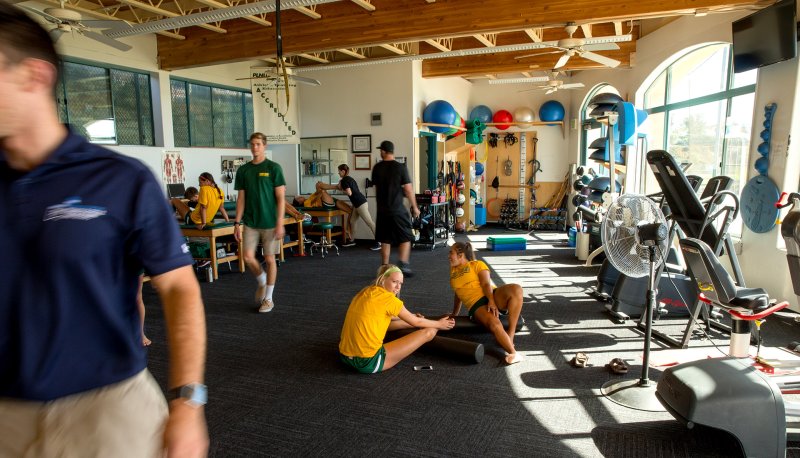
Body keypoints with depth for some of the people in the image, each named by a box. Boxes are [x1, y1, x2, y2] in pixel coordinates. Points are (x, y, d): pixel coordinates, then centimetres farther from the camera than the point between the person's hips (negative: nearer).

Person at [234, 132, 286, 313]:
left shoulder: (273, 168, -5)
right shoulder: (243, 170, 6)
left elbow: (281, 198, -7)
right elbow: (241, 198, 9)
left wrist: (280, 223, -12)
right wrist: (237, 223, 4)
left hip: (270, 222, -3)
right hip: (250, 223, 3)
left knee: (269, 259, 3)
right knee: (248, 257, -2)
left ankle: (268, 298, 18)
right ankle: (262, 282, 28)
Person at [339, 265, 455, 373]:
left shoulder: (365, 292, 9)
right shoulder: (388, 298, -13)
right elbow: (416, 322, 1)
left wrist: (411, 316, 38)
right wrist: (439, 324, 18)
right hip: (369, 363, -8)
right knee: (428, 332, -3)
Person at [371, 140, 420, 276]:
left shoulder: (377, 168, 3)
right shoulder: (400, 167, -8)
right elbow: (408, 189, -8)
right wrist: (415, 207, 2)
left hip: (382, 210, 4)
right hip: (398, 209, -4)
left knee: (385, 240, 11)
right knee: (405, 238, 7)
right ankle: (403, 265, -4)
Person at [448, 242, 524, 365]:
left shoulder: (477, 264, 13)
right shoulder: (453, 270, 26)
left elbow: (486, 284, -4)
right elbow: (458, 294, 34)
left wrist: (491, 301, -22)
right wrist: (454, 314, 36)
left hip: (492, 296, 0)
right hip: (476, 305, 1)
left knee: (516, 289, -35)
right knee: (494, 323, -37)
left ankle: (510, 334, -28)